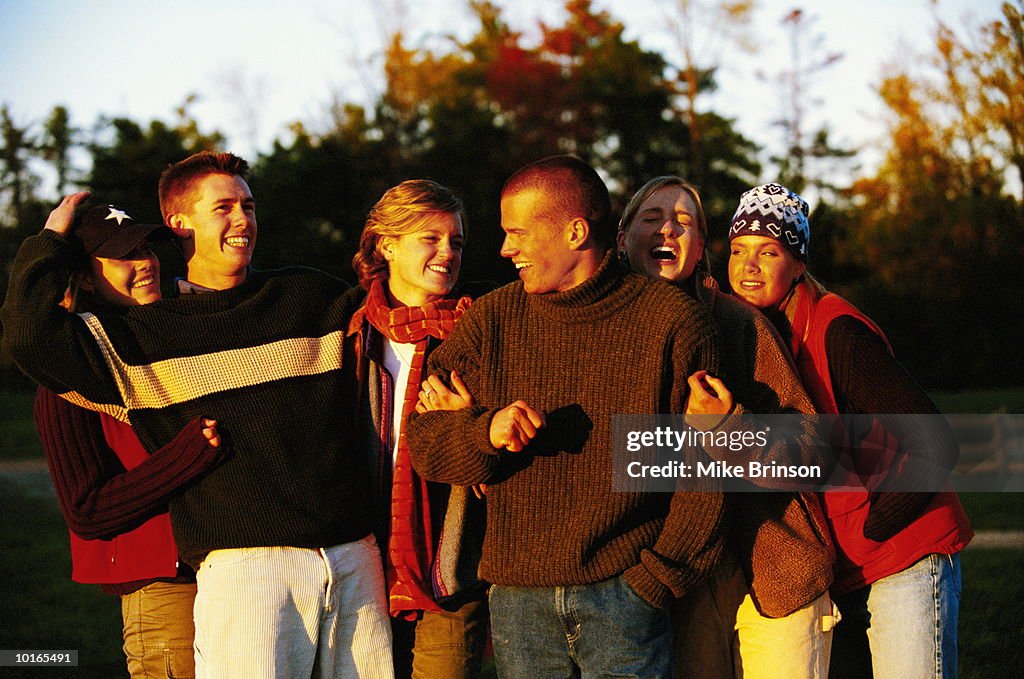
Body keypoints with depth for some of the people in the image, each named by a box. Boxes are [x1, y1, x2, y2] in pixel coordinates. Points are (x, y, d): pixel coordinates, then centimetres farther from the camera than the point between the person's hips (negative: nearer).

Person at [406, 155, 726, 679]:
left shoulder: (671, 319, -1)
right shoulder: (490, 321, 9)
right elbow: (423, 440, 6)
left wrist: (659, 576, -8)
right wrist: (486, 430, -15)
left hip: (624, 592, -3)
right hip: (517, 596, 3)